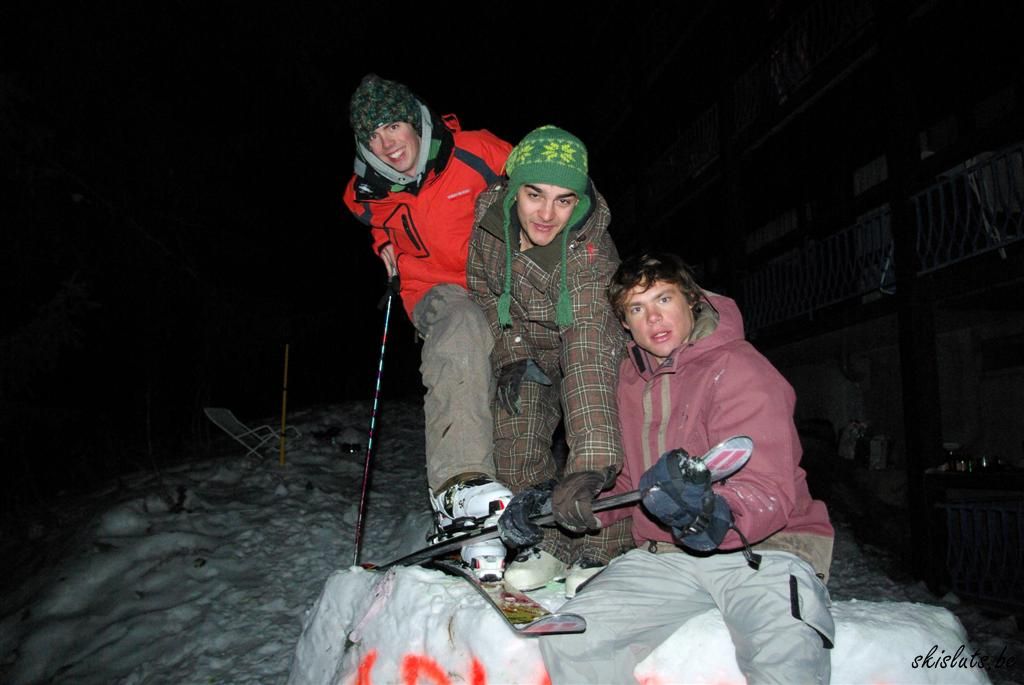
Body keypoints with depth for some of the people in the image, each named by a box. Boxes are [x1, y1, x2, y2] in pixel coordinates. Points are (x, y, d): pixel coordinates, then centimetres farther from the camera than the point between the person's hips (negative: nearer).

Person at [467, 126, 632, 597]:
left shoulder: (591, 251, -39)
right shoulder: (489, 220, -24)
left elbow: (589, 356, -52)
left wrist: (588, 465, -61)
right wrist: (511, 354, -14)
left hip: (584, 349, -3)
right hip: (526, 350, 4)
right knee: (514, 437, -9)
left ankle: (598, 555, -9)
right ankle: (547, 543, 9)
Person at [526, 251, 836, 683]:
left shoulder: (738, 368, -9)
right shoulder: (630, 379, 13)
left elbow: (768, 493, -18)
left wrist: (716, 516, -41)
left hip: (761, 547, -5)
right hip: (665, 555, 6)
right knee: (569, 641, -13)